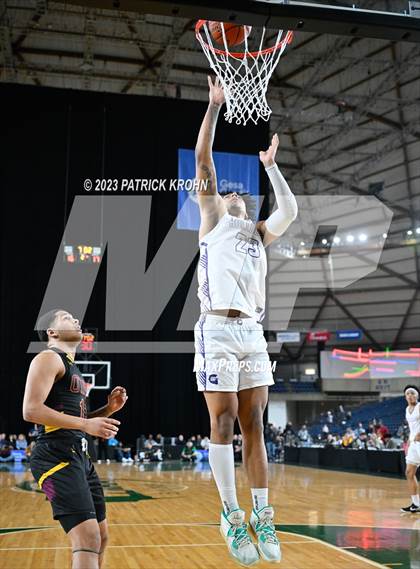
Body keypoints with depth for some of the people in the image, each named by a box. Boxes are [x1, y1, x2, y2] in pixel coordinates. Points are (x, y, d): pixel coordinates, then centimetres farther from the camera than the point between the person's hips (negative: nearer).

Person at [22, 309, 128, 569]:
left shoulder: (72, 367, 23)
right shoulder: (49, 358, -6)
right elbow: (31, 410, -19)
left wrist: (110, 408, 12)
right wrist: (86, 425, -21)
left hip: (79, 457, 10)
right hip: (57, 457, -10)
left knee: (100, 537, 15)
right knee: (88, 540, -19)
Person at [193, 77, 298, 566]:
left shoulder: (259, 233, 26)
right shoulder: (212, 221, 13)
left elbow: (290, 211, 11)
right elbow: (202, 161, 7)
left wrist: (271, 167, 19)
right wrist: (214, 105, 7)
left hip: (253, 333, 5)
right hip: (218, 330, -4)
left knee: (253, 424, 3)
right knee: (223, 421, -6)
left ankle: (262, 514, 7)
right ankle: (231, 515, 0)